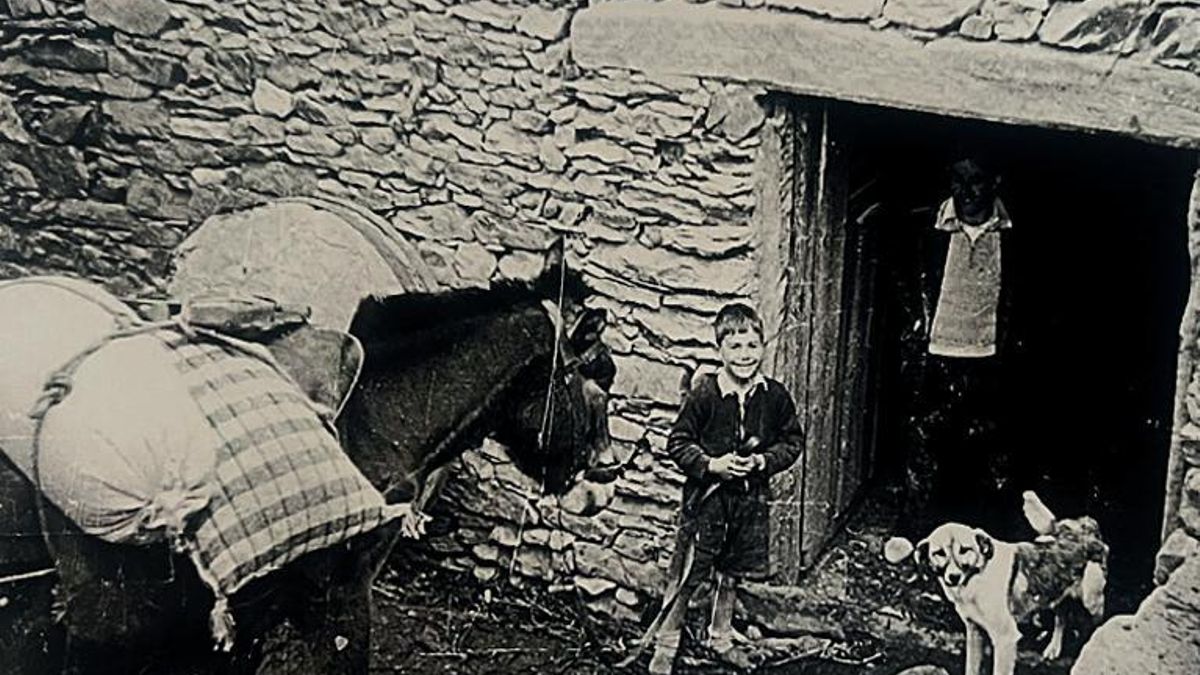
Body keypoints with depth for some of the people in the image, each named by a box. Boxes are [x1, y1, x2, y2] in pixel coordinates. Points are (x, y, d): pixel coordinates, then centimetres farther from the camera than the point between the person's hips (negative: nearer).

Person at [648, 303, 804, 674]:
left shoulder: (775, 396, -4)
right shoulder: (704, 394, -14)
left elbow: (793, 441, 6)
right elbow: (677, 442, -8)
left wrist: (763, 461, -11)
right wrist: (710, 465, -21)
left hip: (750, 497, 4)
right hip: (706, 495, -3)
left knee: (731, 574, 18)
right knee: (687, 577, 1)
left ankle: (720, 636, 38)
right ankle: (665, 644, 17)